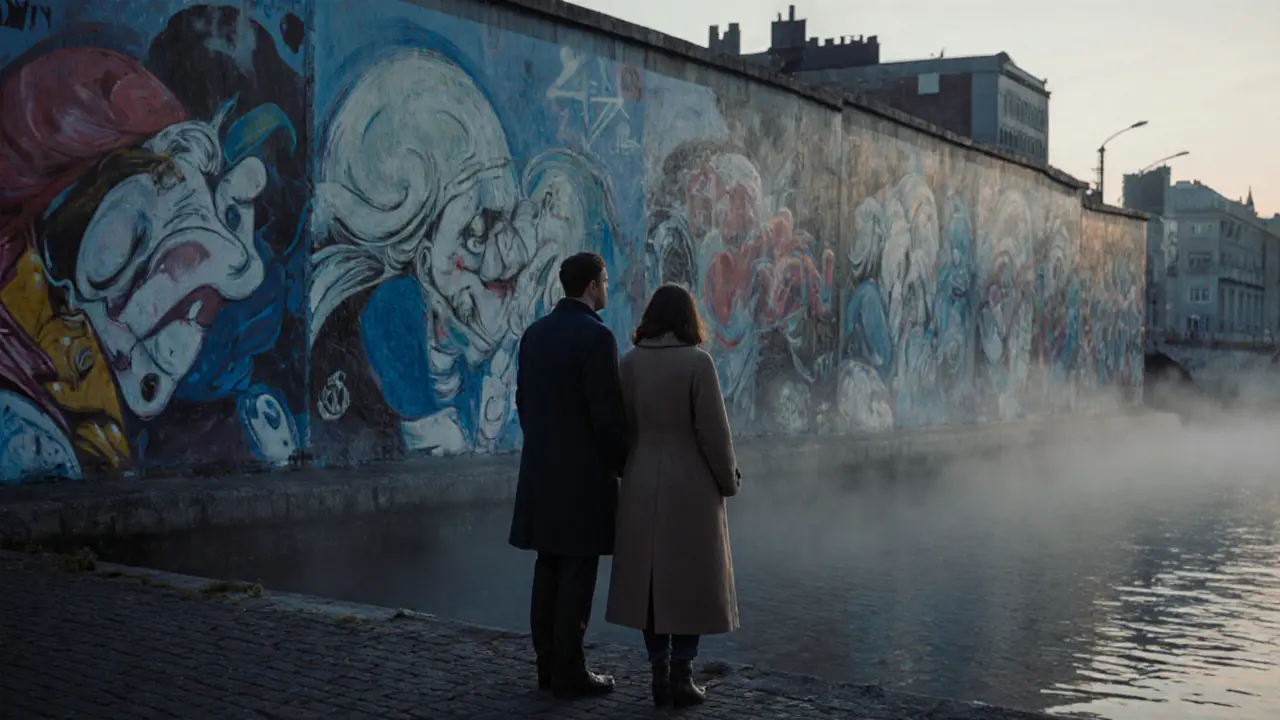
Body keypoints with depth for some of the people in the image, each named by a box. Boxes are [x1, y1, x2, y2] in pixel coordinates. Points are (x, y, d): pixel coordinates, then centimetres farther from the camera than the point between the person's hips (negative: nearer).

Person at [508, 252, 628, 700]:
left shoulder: (535, 333, 9)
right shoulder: (596, 335, -16)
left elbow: (523, 402, 13)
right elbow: (607, 414, -18)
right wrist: (622, 464, -5)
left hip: (542, 470, 8)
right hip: (584, 472, -8)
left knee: (549, 570, 12)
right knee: (577, 574, -2)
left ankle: (549, 665, 17)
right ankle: (569, 673, 3)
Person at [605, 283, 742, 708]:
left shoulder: (629, 362, -1)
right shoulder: (697, 362, -12)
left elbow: (621, 425, 2)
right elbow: (713, 430, -13)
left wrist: (630, 472, 13)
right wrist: (728, 480, 0)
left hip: (642, 486, 4)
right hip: (691, 486, -4)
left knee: (650, 579, 11)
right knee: (689, 580, 5)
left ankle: (659, 674, 13)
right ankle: (682, 678, 5)